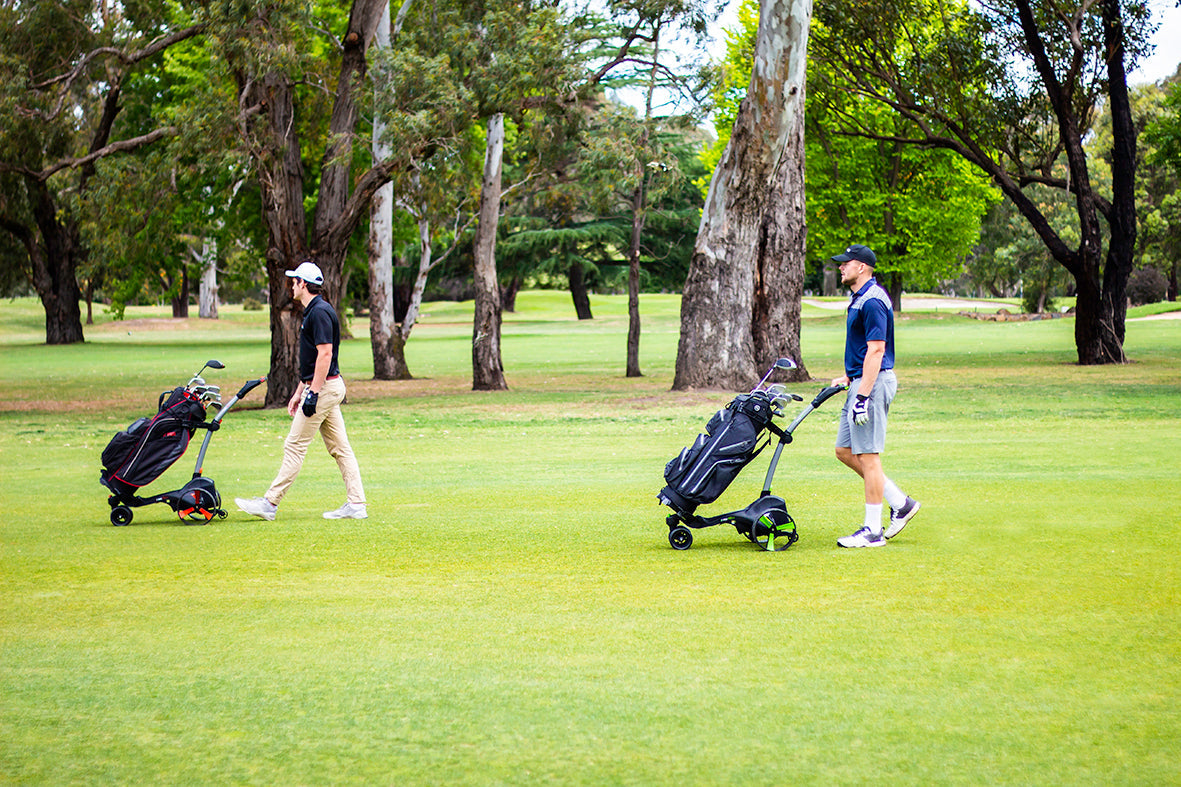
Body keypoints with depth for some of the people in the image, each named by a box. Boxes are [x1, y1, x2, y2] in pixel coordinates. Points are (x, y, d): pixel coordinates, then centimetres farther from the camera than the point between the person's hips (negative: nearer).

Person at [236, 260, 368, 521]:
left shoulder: (319, 312, -16)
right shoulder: (313, 312, 17)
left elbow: (325, 354, -22)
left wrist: (313, 393, -24)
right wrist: (299, 392, 23)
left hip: (324, 387, -11)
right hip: (326, 388, 11)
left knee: (295, 445, -7)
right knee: (339, 448, 8)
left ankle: (270, 503, -5)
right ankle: (356, 504, 6)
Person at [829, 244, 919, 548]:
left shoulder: (872, 301, -17)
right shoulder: (860, 299, 16)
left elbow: (876, 351, -22)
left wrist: (863, 396, -24)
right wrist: (847, 378, 21)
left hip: (873, 383, -11)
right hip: (862, 382, 11)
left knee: (868, 456, -6)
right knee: (845, 451, 13)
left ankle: (873, 530, 0)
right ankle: (900, 503, 18)